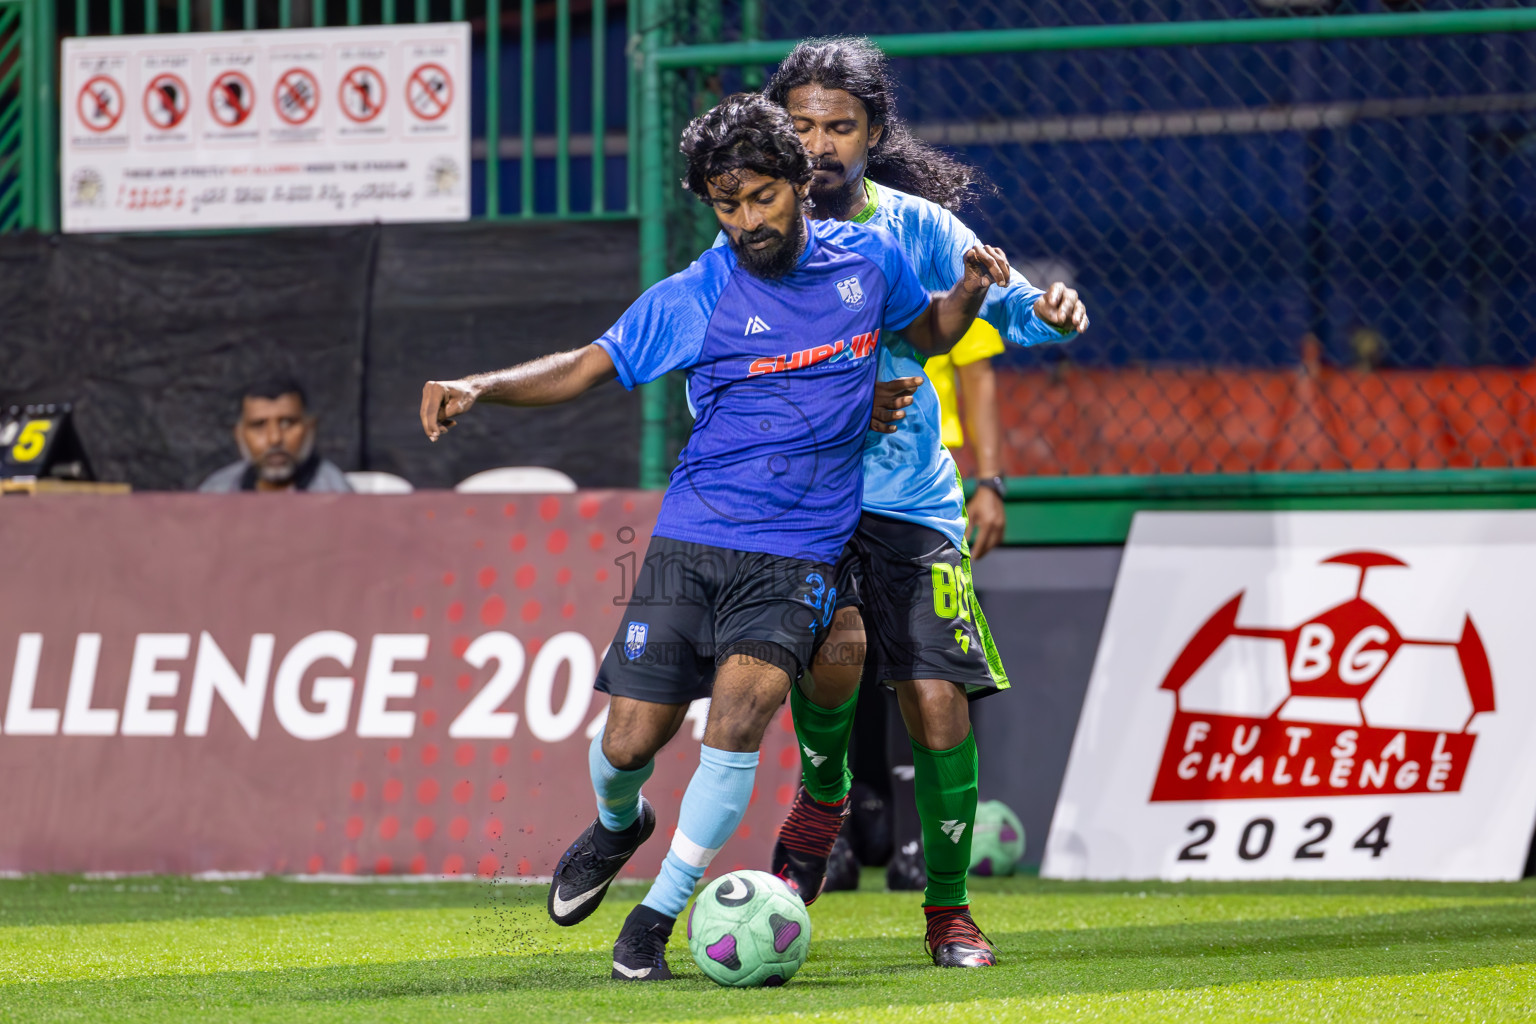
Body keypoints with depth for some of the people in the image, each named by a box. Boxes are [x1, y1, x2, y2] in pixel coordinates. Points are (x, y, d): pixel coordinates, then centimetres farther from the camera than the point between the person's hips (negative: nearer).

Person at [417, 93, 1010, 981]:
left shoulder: (869, 259, 3)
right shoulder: (692, 300, -3)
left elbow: (927, 333, 22)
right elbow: (585, 368, 3)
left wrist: (971, 290, 0)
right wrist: (480, 387, -12)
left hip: (798, 557, 0)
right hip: (691, 544, 0)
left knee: (737, 718, -22)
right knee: (627, 745, -3)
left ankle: (659, 915, -7)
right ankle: (619, 824, 36)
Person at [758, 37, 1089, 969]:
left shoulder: (916, 226, 3)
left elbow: (1005, 305, -2)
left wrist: (1050, 310, -26)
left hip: (913, 502, 2)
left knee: (937, 702, -6)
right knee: (836, 644, -29)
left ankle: (950, 907, 11)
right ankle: (822, 801, 2)